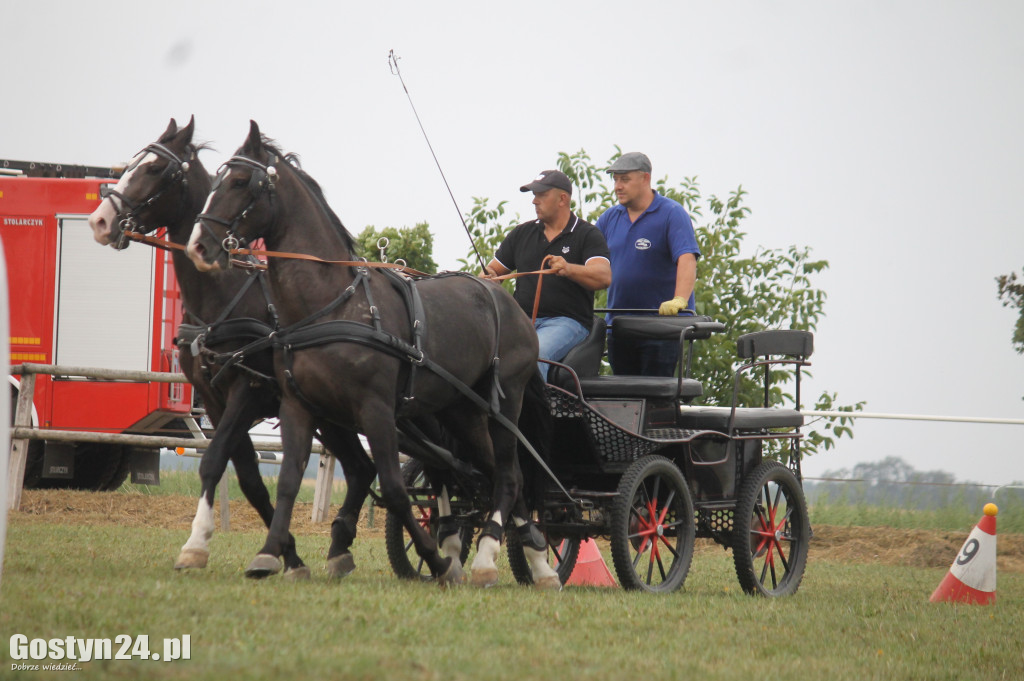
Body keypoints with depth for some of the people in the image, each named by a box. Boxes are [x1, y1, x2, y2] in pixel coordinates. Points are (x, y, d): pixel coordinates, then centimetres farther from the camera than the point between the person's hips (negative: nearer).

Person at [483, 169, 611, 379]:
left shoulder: (587, 235, 5)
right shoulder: (522, 234, 20)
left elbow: (604, 277, -12)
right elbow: (492, 271, 25)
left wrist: (568, 269, -31)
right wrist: (488, 278, -1)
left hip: (567, 321, -4)